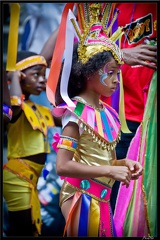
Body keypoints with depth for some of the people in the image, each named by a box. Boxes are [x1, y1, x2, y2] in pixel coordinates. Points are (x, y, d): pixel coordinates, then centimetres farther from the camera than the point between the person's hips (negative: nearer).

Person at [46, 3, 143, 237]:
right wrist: (110, 171, -22)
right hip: (81, 198, -8)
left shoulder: (108, 113, 7)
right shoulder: (76, 112, -15)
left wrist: (123, 164, -2)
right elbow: (63, 166, -21)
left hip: (102, 198, 8)